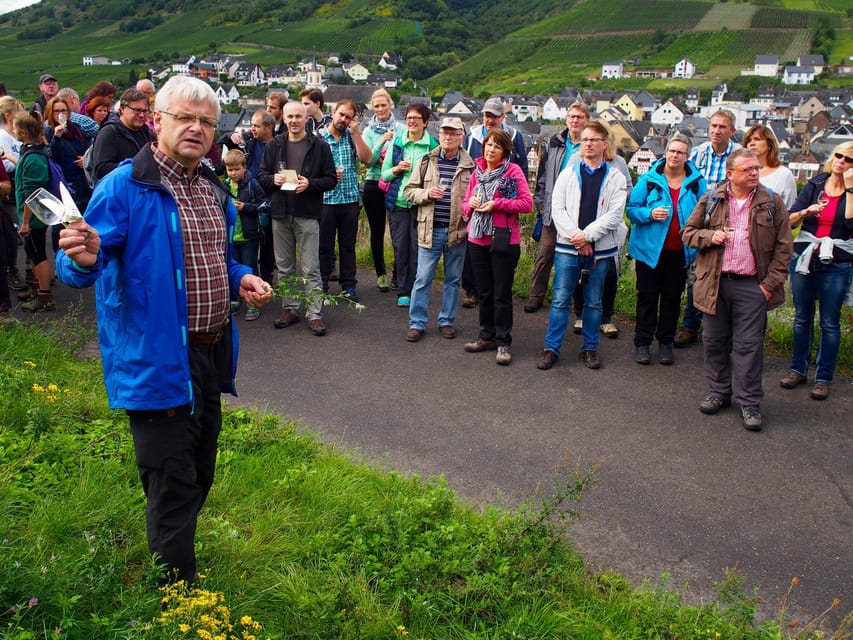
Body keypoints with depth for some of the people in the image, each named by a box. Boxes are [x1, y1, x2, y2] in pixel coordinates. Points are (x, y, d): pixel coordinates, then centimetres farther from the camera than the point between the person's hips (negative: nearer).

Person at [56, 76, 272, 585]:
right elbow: (77, 269, -17)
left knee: (200, 475, 21)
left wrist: (241, 279, 5)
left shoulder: (214, 189, 11)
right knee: (173, 486, 0)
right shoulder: (124, 187, -14)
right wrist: (84, 258, -40)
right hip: (156, 361, -8)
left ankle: (178, 559, 42)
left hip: (210, 355, 8)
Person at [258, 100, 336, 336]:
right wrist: (273, 179, -9)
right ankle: (289, 308, 23)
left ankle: (314, 313, 4)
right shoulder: (274, 145, 8)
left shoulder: (319, 146, -1)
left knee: (311, 268, -1)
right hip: (280, 214, 4)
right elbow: (262, 176, 12)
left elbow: (331, 179, -1)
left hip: (307, 215, -4)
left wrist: (310, 183, -17)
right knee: (284, 267, 11)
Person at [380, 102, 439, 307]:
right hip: (398, 202, 2)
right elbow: (384, 174, 11)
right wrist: (396, 169, -8)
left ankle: (416, 292, 9)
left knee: (417, 248, -2)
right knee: (400, 247, 4)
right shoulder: (397, 143, 8)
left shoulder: (433, 145, 0)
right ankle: (403, 292, 14)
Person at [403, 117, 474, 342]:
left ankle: (447, 321, 23)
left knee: (453, 279, 11)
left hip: (457, 230, 0)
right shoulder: (427, 161, 4)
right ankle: (417, 323, 12)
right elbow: (409, 190, 7)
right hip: (430, 229, 0)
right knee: (423, 279, 3)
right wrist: (426, 194, -12)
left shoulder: (470, 165, 1)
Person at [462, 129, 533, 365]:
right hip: (478, 239, 5)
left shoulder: (513, 171, -6)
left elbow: (527, 203, -11)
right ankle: (487, 336, 25)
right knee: (484, 292, 13)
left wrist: (496, 204, -17)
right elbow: (466, 203, 17)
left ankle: (503, 342, 8)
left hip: (504, 240, -5)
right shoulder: (477, 171, 10)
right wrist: (471, 203, -6)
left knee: (502, 293, 0)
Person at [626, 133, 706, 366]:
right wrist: (650, 213, -21)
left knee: (672, 297, 11)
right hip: (650, 248, -2)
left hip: (680, 251, 2)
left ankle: (665, 342, 23)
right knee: (647, 296, 5)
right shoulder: (649, 179, -3)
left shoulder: (697, 182, 2)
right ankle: (642, 343, 15)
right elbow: (632, 209, -1)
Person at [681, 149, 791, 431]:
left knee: (749, 345, 0)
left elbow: (783, 247, 2)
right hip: (715, 283, 2)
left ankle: (749, 402, 9)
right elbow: (688, 232, 9)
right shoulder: (711, 199, 4)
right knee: (715, 341, 11)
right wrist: (710, 236, -11)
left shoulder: (772, 203, 1)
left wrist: (771, 283, -5)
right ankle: (719, 392, 27)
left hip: (752, 286, -2)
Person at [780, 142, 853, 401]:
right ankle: (798, 369, 22)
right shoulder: (815, 185, 5)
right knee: (802, 318, 11)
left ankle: (823, 378, 10)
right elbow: (790, 220, 1)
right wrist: (807, 211, -18)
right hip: (804, 259, 3)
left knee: (829, 323, 2)